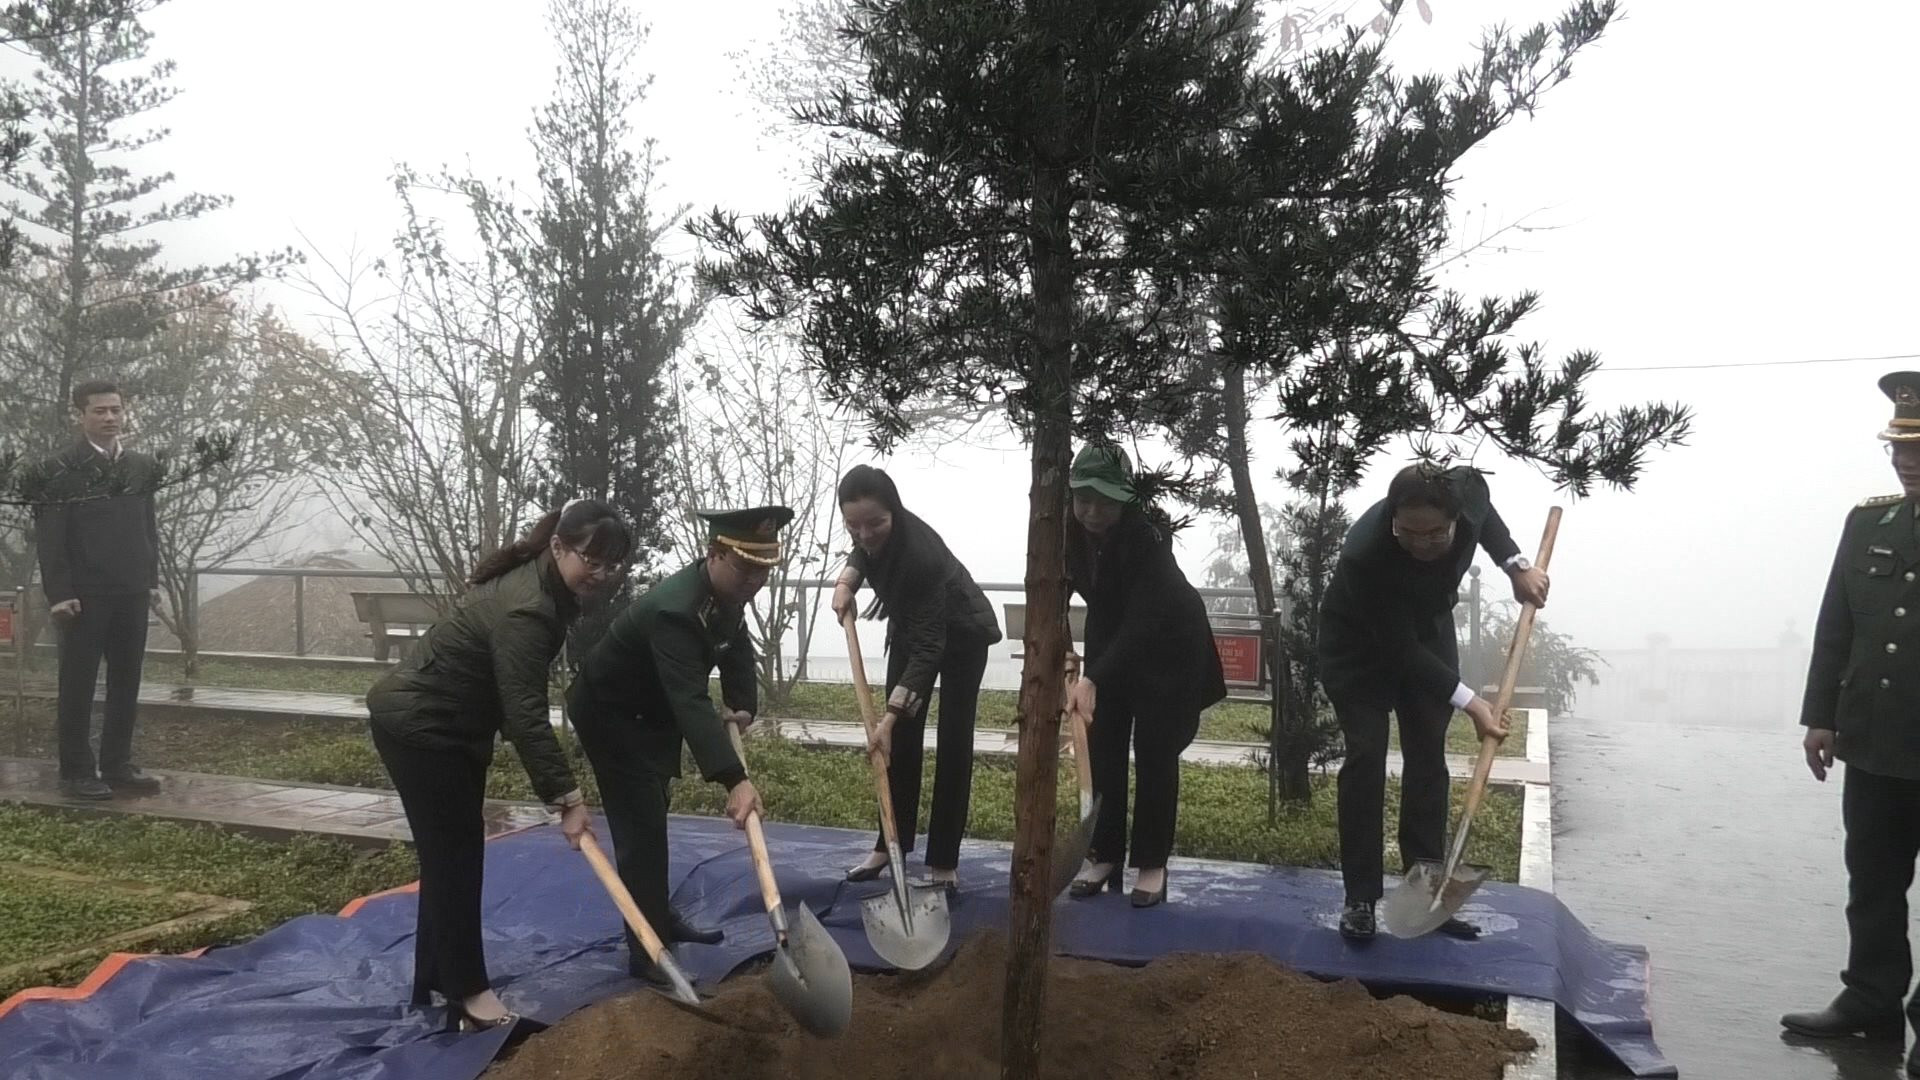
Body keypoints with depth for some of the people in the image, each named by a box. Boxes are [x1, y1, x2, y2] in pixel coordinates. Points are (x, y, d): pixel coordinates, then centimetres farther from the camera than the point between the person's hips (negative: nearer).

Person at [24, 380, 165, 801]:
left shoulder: (143, 466, 10)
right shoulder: (58, 470, -4)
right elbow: (50, 537, -7)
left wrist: (152, 579, 9)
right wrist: (58, 593, -13)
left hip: (132, 592, 5)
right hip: (84, 594, -4)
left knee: (127, 682, 8)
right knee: (78, 684, 3)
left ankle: (118, 765, 17)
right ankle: (76, 772, 10)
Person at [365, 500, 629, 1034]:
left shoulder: (546, 588, 1)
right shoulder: (524, 609, -30)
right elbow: (525, 714, -33)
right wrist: (566, 796, -33)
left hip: (453, 725, 10)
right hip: (416, 726, -10)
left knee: (453, 852, 14)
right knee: (453, 854, -6)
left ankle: (435, 984, 24)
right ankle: (467, 996, 2)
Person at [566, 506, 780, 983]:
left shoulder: (727, 592, -11)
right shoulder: (674, 609, -39)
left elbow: (737, 649, 6)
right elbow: (691, 702, -48)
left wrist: (742, 708, -11)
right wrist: (735, 781, -55)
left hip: (653, 711, 9)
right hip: (609, 712, -9)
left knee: (653, 816, 21)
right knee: (641, 827, -11)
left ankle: (659, 919, 37)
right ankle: (646, 953, -2)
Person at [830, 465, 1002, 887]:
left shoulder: (919, 551, -41)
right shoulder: (873, 533, -23)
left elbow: (928, 648, -40)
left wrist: (890, 716, -44)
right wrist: (846, 582, -14)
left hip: (960, 634, -6)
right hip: (910, 627, 6)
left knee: (953, 741, -5)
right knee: (902, 739, 5)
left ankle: (943, 860, 1)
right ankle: (892, 843, 14)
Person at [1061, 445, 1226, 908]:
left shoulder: (1146, 537, -36)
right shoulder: (1068, 531, -19)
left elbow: (1144, 622, -43)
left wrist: (1092, 679, -53)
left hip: (1170, 646, -5)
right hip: (1112, 640, 5)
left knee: (1155, 753, -3)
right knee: (1102, 749, 3)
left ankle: (1152, 864, 8)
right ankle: (1103, 855, 13)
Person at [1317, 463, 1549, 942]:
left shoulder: (1467, 489, -29)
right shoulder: (1365, 555, -41)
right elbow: (1400, 650, -31)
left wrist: (1516, 565, -7)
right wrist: (1469, 701, -32)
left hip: (1429, 631, 5)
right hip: (1360, 645, -5)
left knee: (1428, 759, 3)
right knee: (1365, 759, -12)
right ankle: (1360, 900, -4)